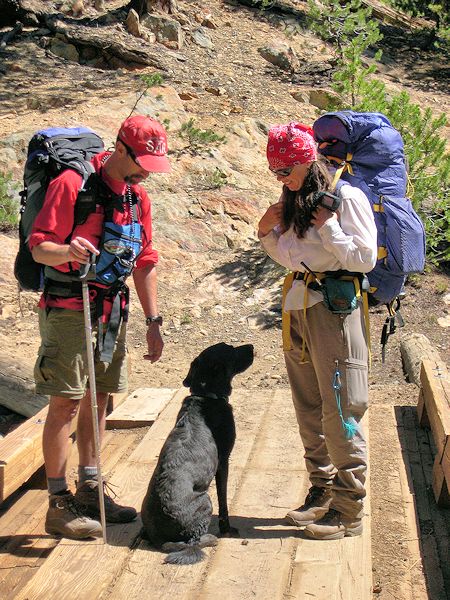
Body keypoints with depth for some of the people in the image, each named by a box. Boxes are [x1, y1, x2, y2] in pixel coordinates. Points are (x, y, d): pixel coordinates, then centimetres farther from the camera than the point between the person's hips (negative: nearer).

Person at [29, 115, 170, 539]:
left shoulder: (137, 197, 11)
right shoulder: (73, 184, -11)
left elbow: (144, 262, 15)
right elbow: (38, 246, -15)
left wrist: (153, 321, 12)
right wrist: (66, 251, -38)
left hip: (112, 311, 7)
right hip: (69, 309, -7)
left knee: (98, 400, 12)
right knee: (66, 403, -6)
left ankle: (88, 490, 24)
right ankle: (58, 504, 2)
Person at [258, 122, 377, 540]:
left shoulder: (346, 198, -8)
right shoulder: (292, 202, 13)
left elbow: (365, 259, -12)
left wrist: (327, 227, -14)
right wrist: (268, 235, 6)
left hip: (334, 309, -8)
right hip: (296, 309, 8)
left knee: (339, 412, -4)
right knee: (309, 411, 12)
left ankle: (348, 512, 5)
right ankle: (321, 496, 25)